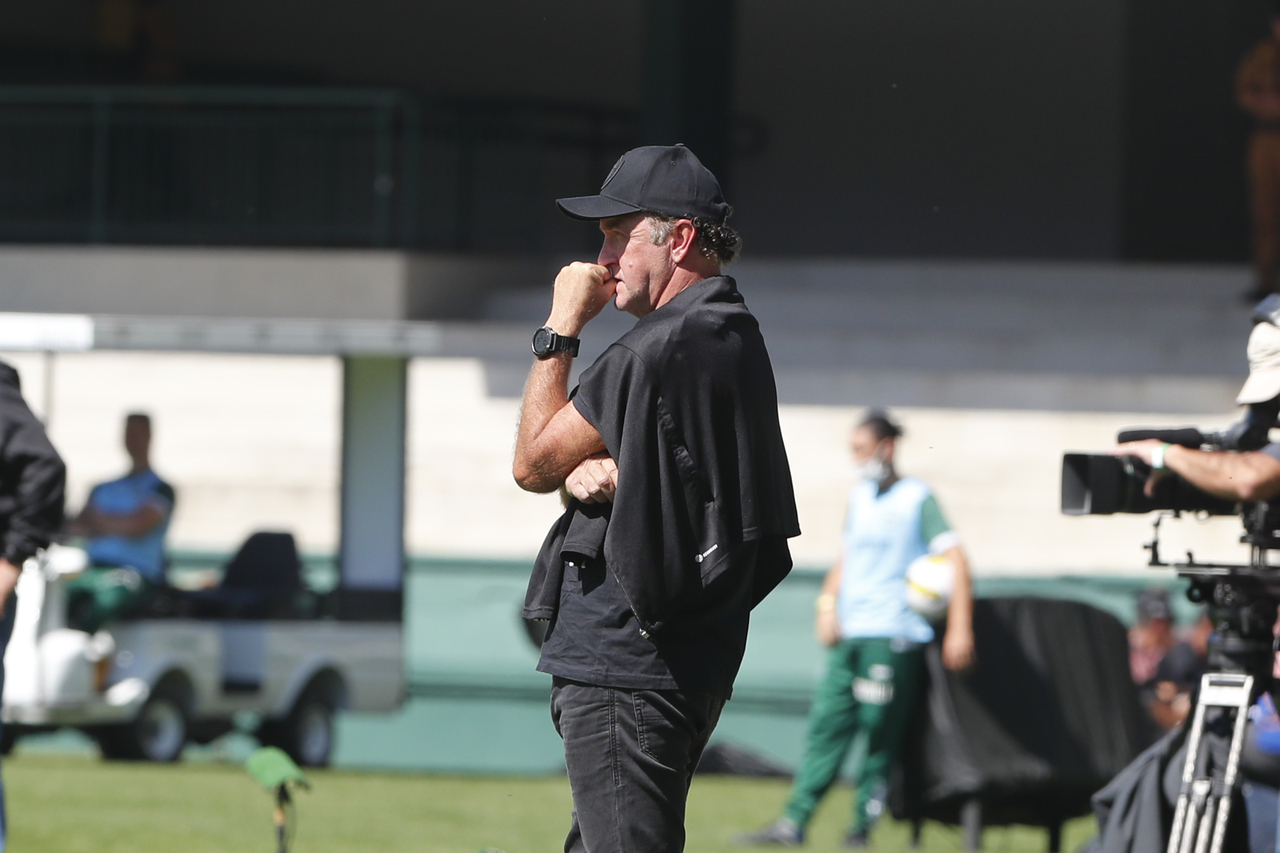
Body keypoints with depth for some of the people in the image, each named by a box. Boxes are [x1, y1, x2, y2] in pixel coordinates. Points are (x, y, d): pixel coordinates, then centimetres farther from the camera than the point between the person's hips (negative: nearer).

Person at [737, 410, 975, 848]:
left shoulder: (917, 498, -2)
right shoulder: (858, 497, 18)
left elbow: (956, 559, -8)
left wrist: (959, 630, -16)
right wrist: (828, 603, 8)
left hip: (892, 635, -6)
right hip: (850, 632, 6)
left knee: (878, 733, -6)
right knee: (826, 725, 2)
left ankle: (862, 825, -1)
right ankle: (793, 823, 0)